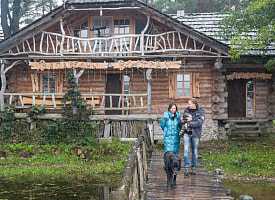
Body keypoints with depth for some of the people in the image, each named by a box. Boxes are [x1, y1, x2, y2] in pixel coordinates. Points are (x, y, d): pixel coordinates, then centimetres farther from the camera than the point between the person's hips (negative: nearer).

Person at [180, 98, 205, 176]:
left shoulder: (201, 112, -2)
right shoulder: (186, 110, 8)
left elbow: (199, 123, -15)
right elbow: (181, 120, 6)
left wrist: (188, 124, -15)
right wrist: (186, 120, -15)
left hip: (195, 134, -2)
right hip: (187, 133, 2)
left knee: (195, 151, 6)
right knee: (186, 150, -8)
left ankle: (194, 167, 16)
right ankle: (186, 167, -7)